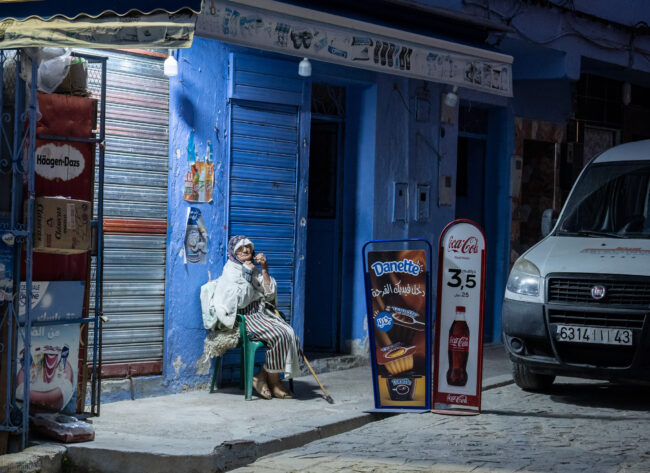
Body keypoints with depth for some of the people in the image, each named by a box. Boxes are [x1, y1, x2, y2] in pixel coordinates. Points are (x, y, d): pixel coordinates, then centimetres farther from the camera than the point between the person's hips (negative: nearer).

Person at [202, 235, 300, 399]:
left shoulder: (255, 270, 18)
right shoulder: (231, 270, -2)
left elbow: (269, 294, 7)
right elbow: (240, 301, -15)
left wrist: (264, 270, 1)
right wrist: (246, 274, -10)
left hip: (262, 312, 7)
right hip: (245, 316, -7)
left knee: (289, 333, -19)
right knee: (277, 336, -28)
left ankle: (261, 377, -11)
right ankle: (274, 384, -15)